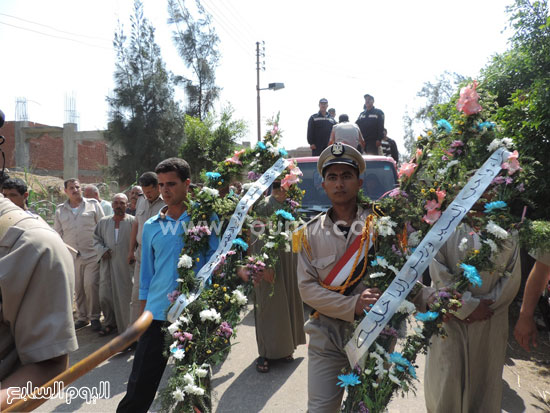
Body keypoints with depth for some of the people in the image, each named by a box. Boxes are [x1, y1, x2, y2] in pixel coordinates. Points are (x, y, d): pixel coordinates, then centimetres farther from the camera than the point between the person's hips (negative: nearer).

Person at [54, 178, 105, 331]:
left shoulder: (93, 204, 3)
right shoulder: (60, 210, 11)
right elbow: (58, 234, 16)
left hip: (92, 254, -3)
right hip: (72, 256, 3)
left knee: (91, 285, -9)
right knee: (78, 288, 10)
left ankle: (94, 317, 6)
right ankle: (82, 317, 24)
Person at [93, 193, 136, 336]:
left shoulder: (133, 221, -2)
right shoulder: (103, 221, 11)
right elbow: (96, 239, 15)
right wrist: (102, 250, -3)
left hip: (126, 265, -4)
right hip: (107, 264, 4)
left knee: (124, 296, 1)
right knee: (105, 295, 6)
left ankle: (126, 327, 16)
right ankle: (110, 323, 25)